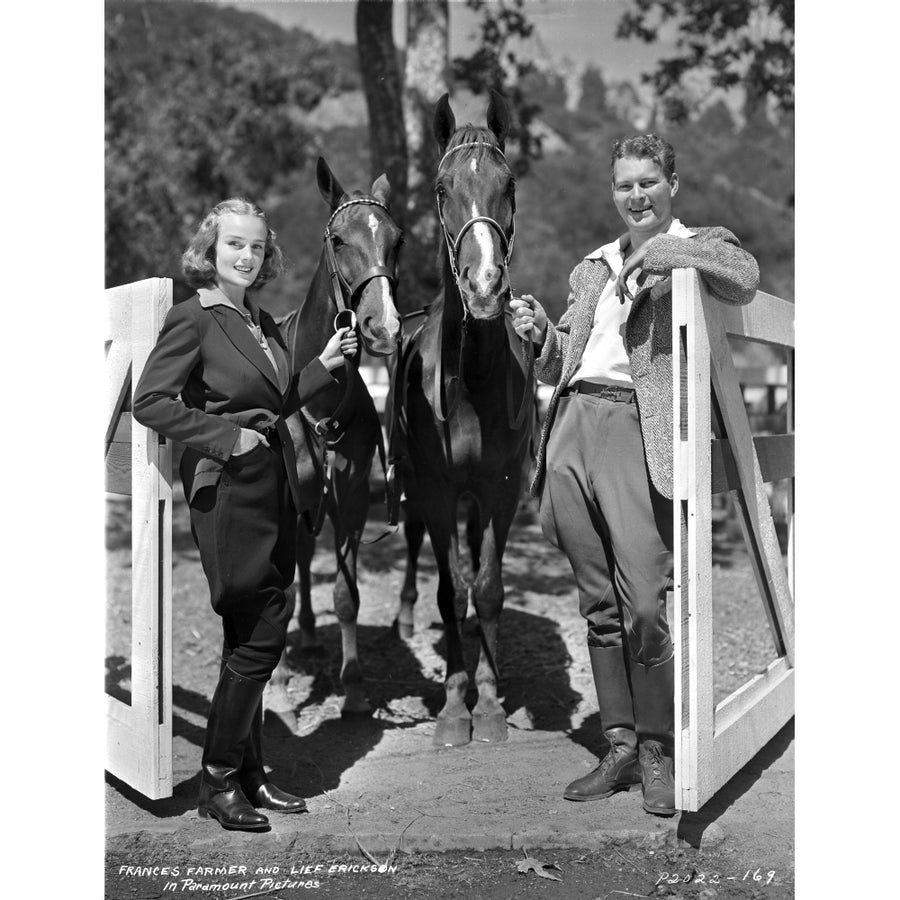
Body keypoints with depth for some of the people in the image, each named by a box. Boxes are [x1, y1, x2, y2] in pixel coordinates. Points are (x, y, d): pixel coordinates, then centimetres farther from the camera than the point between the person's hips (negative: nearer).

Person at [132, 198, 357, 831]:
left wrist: (326, 366, 11)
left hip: (276, 487, 8)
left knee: (257, 636, 13)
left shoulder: (263, 321, 14)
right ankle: (218, 782, 11)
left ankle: (249, 775, 25)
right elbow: (150, 401, -14)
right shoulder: (193, 319, -8)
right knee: (258, 637, -5)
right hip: (228, 489, -8)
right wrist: (224, 436, -18)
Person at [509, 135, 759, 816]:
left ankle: (657, 752, 7)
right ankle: (621, 747, 20)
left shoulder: (699, 246, 10)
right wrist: (541, 332, 5)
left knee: (644, 608, -11)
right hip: (573, 430, 6)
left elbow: (746, 281, -13)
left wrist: (664, 252, -16)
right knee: (600, 608, 9)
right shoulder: (592, 268, 25)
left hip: (638, 434, -5)